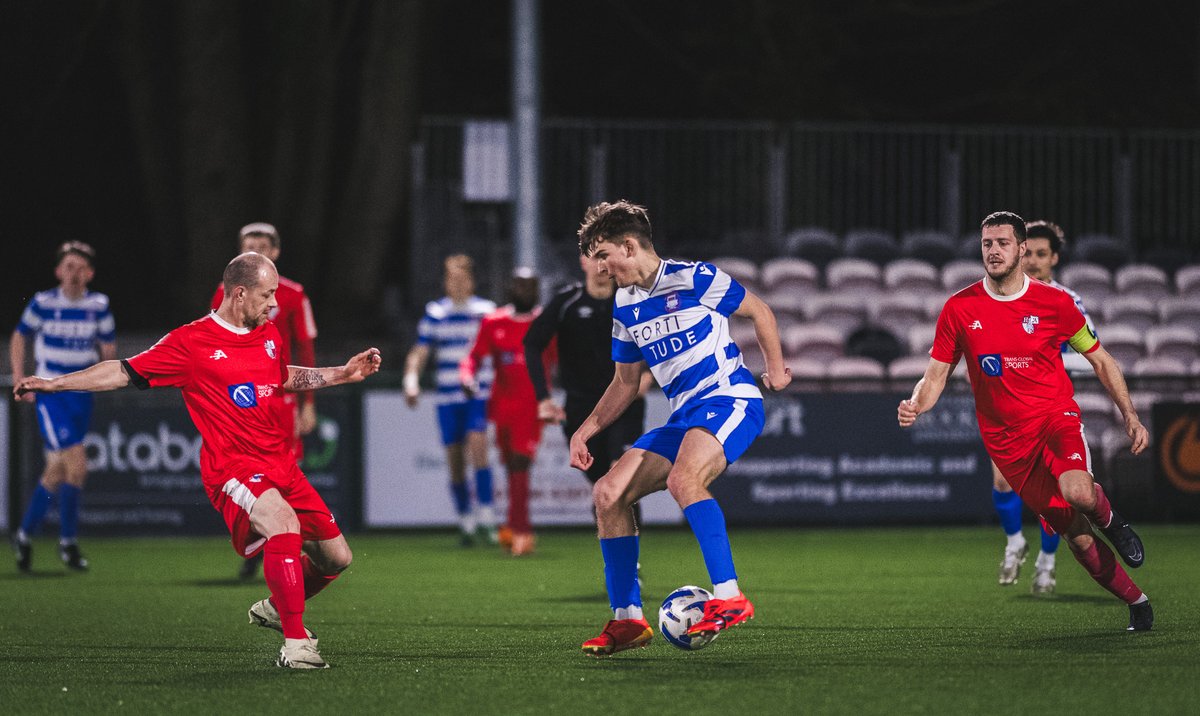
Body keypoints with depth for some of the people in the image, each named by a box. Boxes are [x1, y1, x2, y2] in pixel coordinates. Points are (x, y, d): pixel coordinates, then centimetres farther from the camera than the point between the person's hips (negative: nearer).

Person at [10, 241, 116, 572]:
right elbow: (20, 336, 8)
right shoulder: (43, 303, -6)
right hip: (50, 393, -4)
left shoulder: (98, 306, 1)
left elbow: (108, 345, 13)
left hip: (82, 394, 4)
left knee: (56, 471, 9)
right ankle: (68, 541, -5)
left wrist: (108, 363, -9)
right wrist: (19, 379, 2)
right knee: (77, 465, -16)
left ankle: (24, 535, 26)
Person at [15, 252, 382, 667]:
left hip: (282, 465, 8)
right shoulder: (192, 343, -6)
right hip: (232, 468, -8)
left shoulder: (268, 334, 14)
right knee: (283, 522, -35)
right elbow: (125, 372, -3)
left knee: (336, 557, 9)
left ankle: (274, 609, 38)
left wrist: (343, 374, 29)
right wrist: (53, 383, -10)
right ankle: (295, 644, -31)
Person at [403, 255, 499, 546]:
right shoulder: (434, 313, 6)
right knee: (455, 461, 2)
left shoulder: (486, 311, 4)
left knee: (477, 445, -20)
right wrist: (411, 380, -10)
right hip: (447, 398, 2)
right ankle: (465, 521, 14)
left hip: (479, 395, -2)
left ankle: (486, 518, -19)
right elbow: (420, 352, 6)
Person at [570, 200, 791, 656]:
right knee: (608, 494, -4)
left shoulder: (692, 279, -8)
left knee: (682, 478, -36)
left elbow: (759, 311, 4)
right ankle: (627, 619, 2)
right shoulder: (624, 307, 14)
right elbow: (626, 383, 22)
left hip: (729, 399, -8)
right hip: (684, 415, 8)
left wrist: (775, 366, -1)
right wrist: (586, 430, 12)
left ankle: (729, 598, -35)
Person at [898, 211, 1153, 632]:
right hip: (1006, 437, 1)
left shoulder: (1054, 303, -3)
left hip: (1055, 414, -1)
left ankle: (1109, 519, 2)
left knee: (1077, 492, -33)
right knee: (1076, 536, -1)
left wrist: (1130, 416, 2)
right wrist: (915, 406, -19)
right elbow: (936, 376, 3)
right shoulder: (959, 309, -1)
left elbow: (1100, 360, 8)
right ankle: (1136, 601, 18)